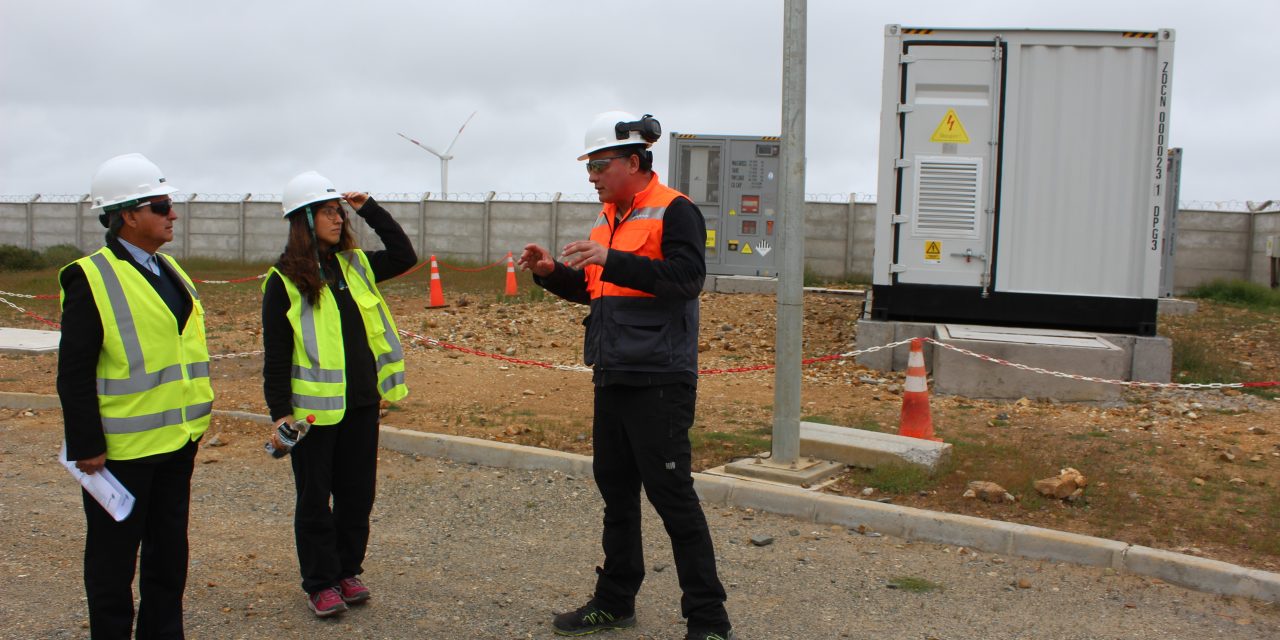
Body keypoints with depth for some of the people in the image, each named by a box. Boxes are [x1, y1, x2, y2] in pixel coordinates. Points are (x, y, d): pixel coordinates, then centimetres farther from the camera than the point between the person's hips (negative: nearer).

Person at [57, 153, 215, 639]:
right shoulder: (91, 279, -14)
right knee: (114, 558, 8)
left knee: (169, 551, 17)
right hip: (123, 448, -7)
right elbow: (73, 374, -15)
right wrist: (87, 447, -16)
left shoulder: (169, 271, 10)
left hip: (177, 441, 8)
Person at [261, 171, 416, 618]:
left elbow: (404, 257, 13)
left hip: (361, 403, 5)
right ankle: (320, 583, 20)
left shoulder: (355, 265, 8)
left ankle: (348, 570, 29)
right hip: (314, 408, -5)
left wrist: (370, 209, 7)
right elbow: (275, 355, -8)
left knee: (357, 493, 14)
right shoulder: (285, 280, -8)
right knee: (315, 499, 7)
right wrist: (280, 412, -13)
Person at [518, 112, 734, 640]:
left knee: (672, 496, -6)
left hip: (658, 381, -9)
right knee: (616, 492, 15)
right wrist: (551, 272, 5)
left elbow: (687, 276, -22)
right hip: (613, 378, 9)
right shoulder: (609, 219, 17)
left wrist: (610, 259, -28)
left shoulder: (674, 210, -8)